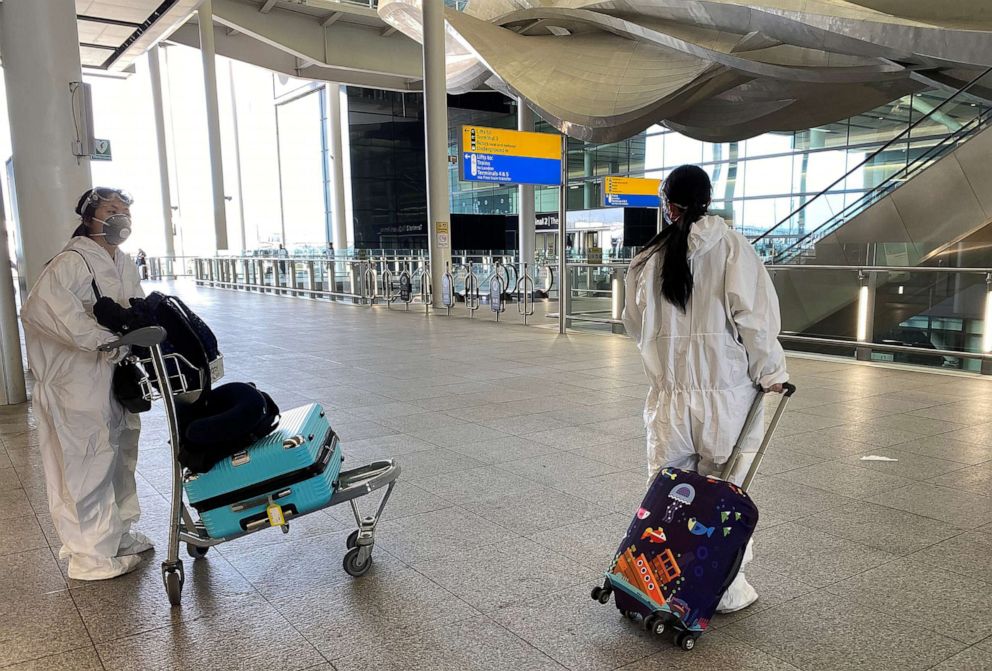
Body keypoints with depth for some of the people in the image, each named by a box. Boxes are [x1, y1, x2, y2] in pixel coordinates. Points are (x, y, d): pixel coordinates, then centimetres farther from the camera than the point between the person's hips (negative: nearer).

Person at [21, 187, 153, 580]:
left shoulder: (124, 265, 11)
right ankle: (91, 556, 16)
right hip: (77, 386, -9)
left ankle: (116, 533, 37)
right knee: (87, 464, 1)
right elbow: (39, 305, -33)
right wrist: (100, 338, -35)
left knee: (119, 456, 19)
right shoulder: (73, 261, -18)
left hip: (114, 379, 9)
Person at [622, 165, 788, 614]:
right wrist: (771, 371, -1)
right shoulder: (730, 245, -7)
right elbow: (753, 314, -11)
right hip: (725, 393, -2)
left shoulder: (649, 257, 1)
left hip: (669, 394, 2)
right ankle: (726, 588, 19)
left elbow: (636, 324, 8)